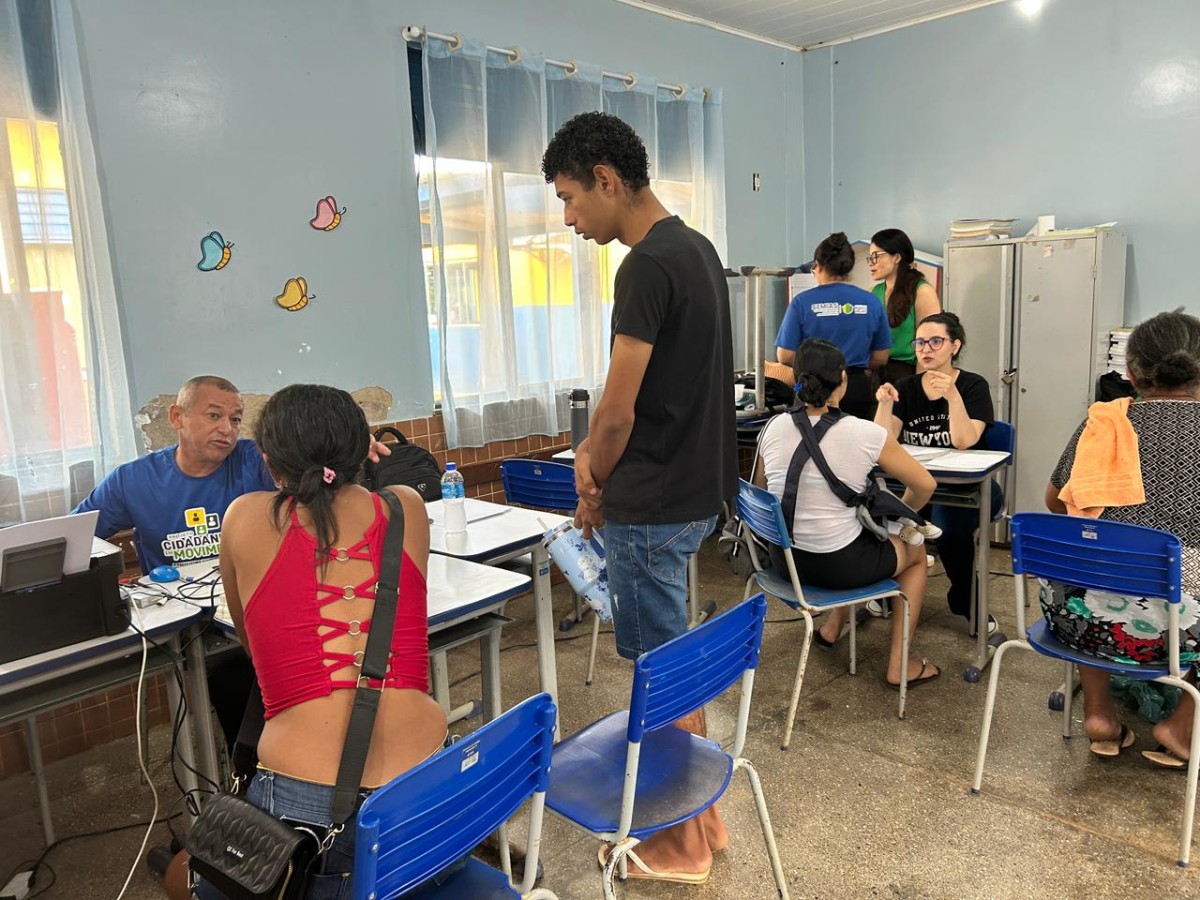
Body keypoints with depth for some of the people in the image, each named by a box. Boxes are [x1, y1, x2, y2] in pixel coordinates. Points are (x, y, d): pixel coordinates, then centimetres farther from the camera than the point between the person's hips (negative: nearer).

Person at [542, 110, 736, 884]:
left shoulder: (647, 267, -20)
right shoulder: (697, 249, 11)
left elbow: (618, 412, -19)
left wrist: (594, 492, -2)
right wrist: (597, 453, 7)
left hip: (654, 503, -9)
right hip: (696, 486, 9)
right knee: (674, 656, 20)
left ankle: (682, 843, 25)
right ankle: (701, 812, 36)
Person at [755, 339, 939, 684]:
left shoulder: (774, 428, -5)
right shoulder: (866, 434, -16)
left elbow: (761, 491, 10)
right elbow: (925, 485, -4)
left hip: (783, 559, 5)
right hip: (836, 567, -5)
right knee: (916, 552, 26)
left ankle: (832, 627, 41)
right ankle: (899, 666, 29)